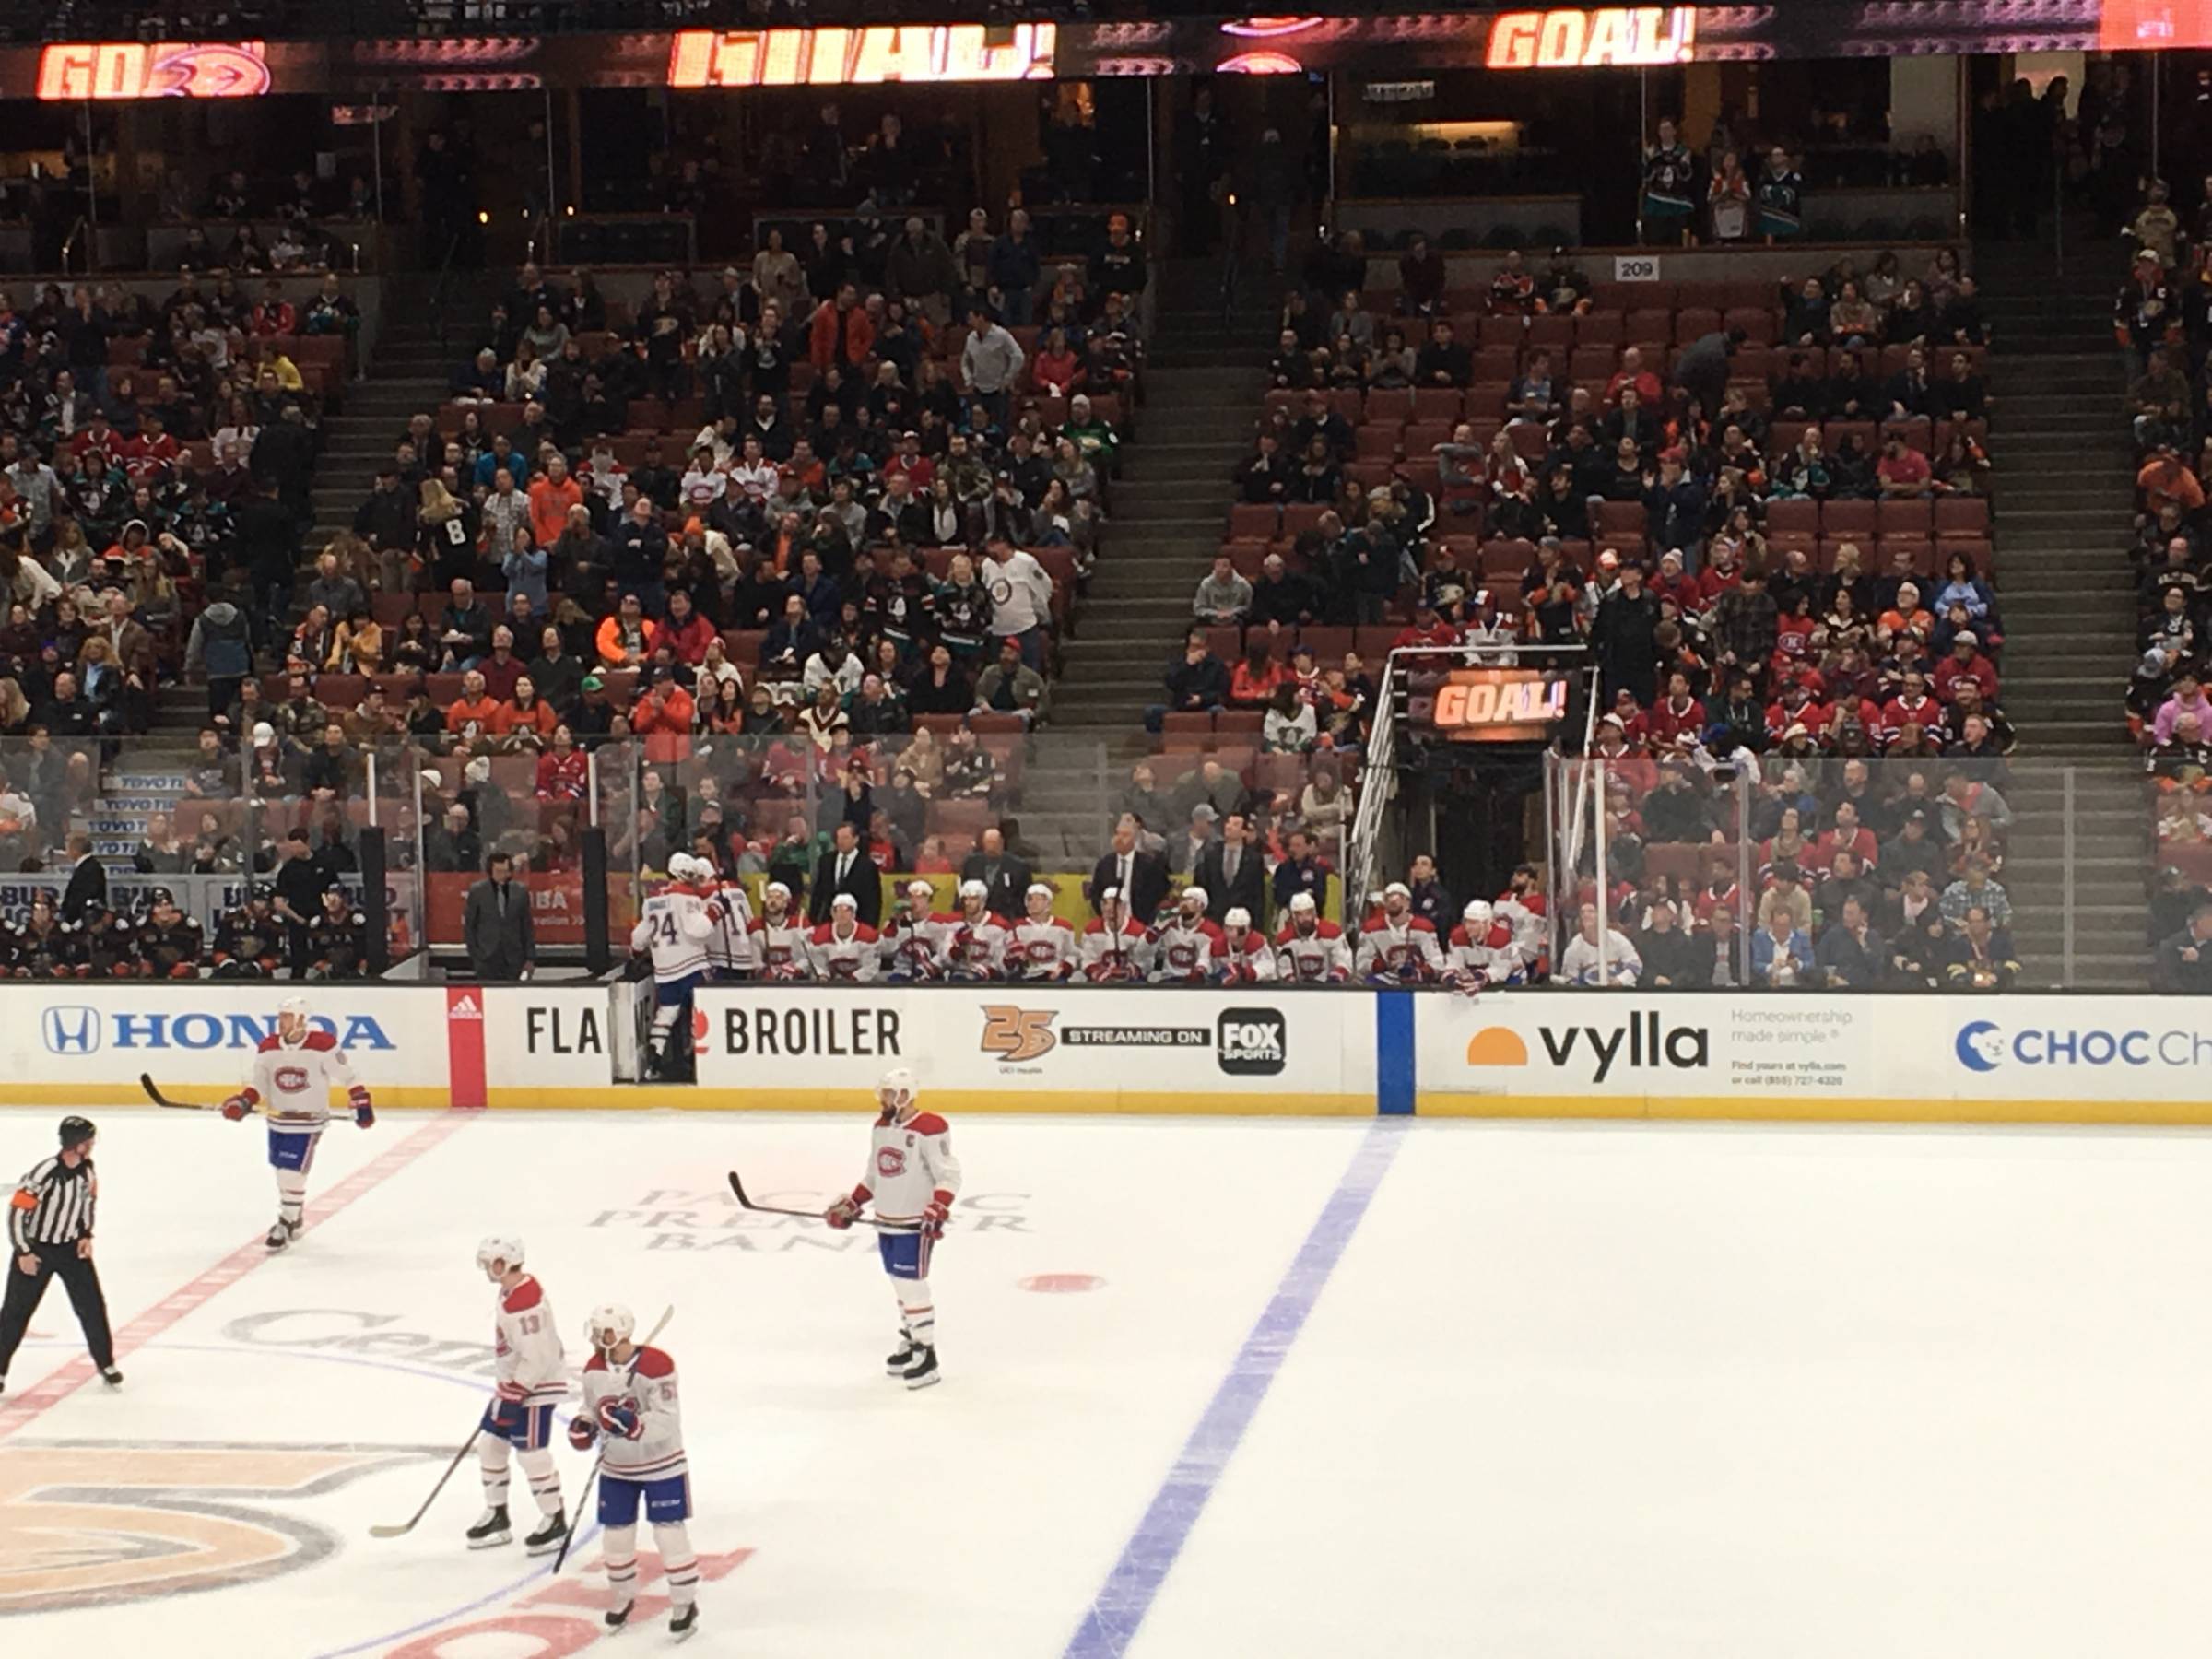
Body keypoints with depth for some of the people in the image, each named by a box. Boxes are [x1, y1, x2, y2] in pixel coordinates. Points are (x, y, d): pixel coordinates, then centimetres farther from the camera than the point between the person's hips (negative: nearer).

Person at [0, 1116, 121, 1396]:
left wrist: (86, 1235, 3)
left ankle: (105, 1364, 16)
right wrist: (23, 1252, -18)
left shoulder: (87, 1168, -8)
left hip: (72, 1247, 5)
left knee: (92, 1305, 2)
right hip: (36, 1249, -5)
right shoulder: (43, 1174, -28)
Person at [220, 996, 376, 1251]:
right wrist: (243, 1102, -15)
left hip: (308, 1121, -6)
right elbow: (258, 1083, 2)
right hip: (277, 1118, 6)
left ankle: (287, 1225, 1)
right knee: (282, 1170, 17)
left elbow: (346, 1075, -9)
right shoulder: (268, 1048, -3)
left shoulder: (323, 1045, -17)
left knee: (292, 1172, -12)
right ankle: (294, 1215, 39)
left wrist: (361, 1103, -9)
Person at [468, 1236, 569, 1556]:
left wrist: (512, 1396, -24)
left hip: (537, 1386, -11)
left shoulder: (523, 1304, -29)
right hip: (514, 1383, 11)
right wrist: (505, 1389, 23)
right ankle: (496, 1517, 24)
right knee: (490, 1443, 13)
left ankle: (554, 1522, 9)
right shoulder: (514, 1289, 4)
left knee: (530, 1452, -5)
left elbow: (537, 1359, -29)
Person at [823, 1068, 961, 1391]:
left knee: (912, 1287, -9)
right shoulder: (881, 1127, 9)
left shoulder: (929, 1130, -17)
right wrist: (851, 1204, 13)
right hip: (887, 1221, 8)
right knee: (900, 1285, 15)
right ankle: (911, 1343, 28)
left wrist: (937, 1212, -29)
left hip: (916, 1223, -8)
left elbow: (949, 1176, -19)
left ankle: (927, 1357, -4)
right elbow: (874, 1175, 20)